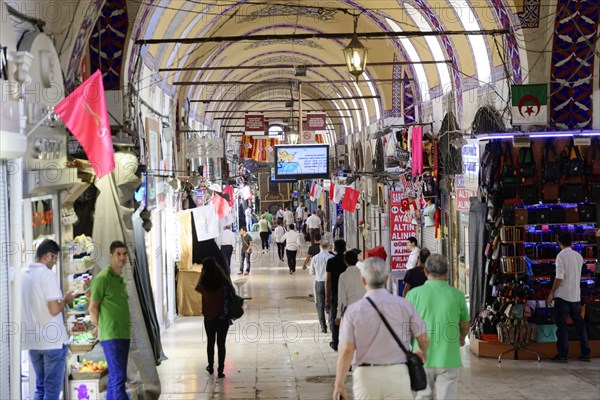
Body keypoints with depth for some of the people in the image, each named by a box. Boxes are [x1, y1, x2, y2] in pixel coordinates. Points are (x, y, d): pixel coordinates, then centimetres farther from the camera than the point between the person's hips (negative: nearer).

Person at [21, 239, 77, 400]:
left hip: (32, 340, 7)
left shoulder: (23, 274, 7)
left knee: (40, 387, 15)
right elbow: (54, 310, -19)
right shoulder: (47, 274, -14)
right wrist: (66, 300, -1)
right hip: (52, 340, -7)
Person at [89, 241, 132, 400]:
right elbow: (93, 309, -8)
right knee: (118, 377, -12)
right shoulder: (102, 278, -9)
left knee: (115, 376, 12)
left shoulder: (121, 278, 16)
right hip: (111, 337, -8)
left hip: (124, 335, 8)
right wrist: (103, 329, -1)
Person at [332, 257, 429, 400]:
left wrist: (339, 384, -4)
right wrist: (423, 352, 28)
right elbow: (424, 339, 4)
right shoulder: (403, 305, -2)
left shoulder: (353, 310, -5)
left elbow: (346, 350, -9)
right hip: (397, 373, 0)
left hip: (365, 376, 0)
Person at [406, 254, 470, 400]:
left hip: (422, 359, 0)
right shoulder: (457, 295, -2)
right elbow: (465, 325, 12)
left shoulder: (414, 294, -6)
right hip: (448, 359, 0)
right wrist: (461, 339, 34)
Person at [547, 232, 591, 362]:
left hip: (563, 296, -6)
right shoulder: (579, 256, 9)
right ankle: (585, 353, 12)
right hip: (576, 296, 6)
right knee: (579, 323, 11)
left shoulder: (561, 256, -11)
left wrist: (551, 293, -9)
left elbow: (559, 277, -15)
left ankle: (563, 354, -1)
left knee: (561, 325, -1)